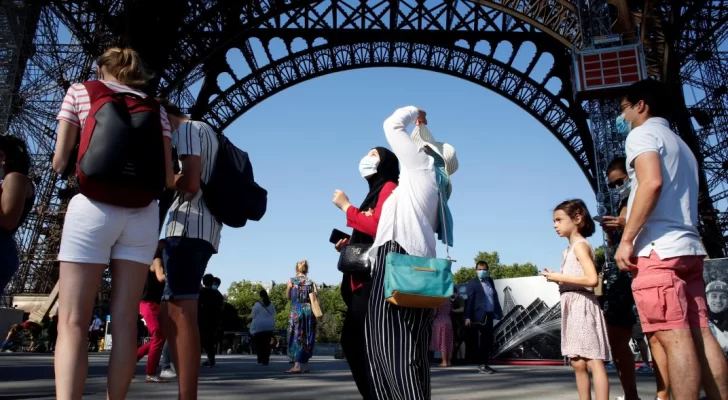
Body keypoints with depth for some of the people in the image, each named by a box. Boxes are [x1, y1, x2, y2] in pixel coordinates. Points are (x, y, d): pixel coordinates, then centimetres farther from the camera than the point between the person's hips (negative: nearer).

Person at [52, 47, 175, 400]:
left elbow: (60, 161, 7)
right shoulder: (155, 107, 16)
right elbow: (167, 176, 10)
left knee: (72, 322, -5)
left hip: (94, 206, -3)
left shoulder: (80, 91, 11)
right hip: (142, 212, 3)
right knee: (125, 320, 4)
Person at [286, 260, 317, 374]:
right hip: (309, 311, 2)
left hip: (296, 311, -2)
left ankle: (297, 365, -9)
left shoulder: (291, 281, 0)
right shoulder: (311, 282, 3)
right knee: (307, 338, 10)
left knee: (296, 338, 0)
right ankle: (305, 365, 14)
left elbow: (288, 297, 11)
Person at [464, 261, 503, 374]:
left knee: (489, 341, 10)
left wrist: (499, 312, 10)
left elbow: (495, 297, 16)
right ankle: (481, 365, 2)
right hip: (480, 316, -7)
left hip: (489, 315, 7)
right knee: (482, 341, -5)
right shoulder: (472, 283, -4)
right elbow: (470, 300, -9)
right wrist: (468, 317, -14)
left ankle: (485, 364, 18)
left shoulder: (490, 281, 15)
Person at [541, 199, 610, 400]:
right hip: (573, 306, 10)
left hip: (582, 305, -10)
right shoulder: (570, 250, 19)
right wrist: (556, 278, 6)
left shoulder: (580, 245, -9)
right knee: (578, 364, 11)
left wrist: (560, 277, -16)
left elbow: (592, 279, -22)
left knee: (593, 361, -11)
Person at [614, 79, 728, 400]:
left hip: (658, 249, -9)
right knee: (700, 336, 5)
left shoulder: (642, 133, -1)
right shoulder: (680, 145, 27)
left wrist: (626, 239, -17)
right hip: (688, 247, 9)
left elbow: (652, 183, -19)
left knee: (674, 338, -11)